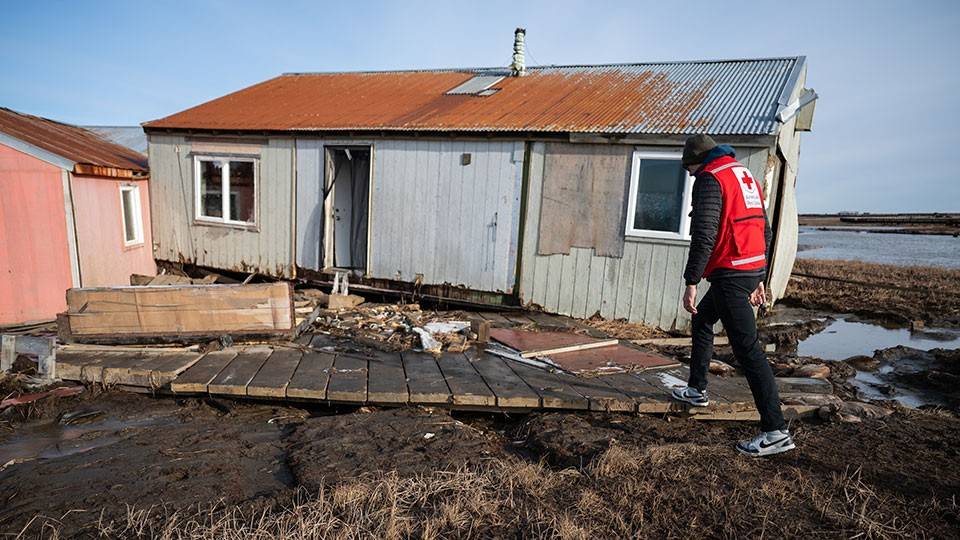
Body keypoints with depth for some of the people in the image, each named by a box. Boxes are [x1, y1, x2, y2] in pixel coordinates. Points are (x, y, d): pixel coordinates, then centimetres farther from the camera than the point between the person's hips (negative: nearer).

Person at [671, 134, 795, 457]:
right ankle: (697, 390, 34)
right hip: (753, 268, 10)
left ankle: (776, 431, -4)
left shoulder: (709, 178, -9)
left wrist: (691, 282, -18)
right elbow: (765, 230, 21)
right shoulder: (745, 174, 20)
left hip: (730, 272, -10)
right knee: (701, 321, 24)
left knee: (747, 349, -8)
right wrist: (759, 279, 25)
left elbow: (703, 236, -20)